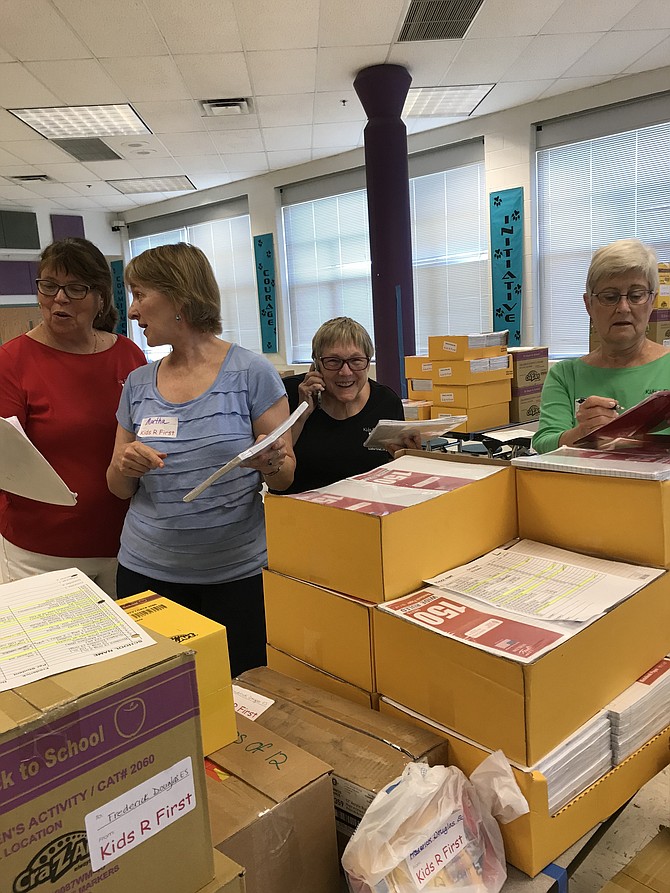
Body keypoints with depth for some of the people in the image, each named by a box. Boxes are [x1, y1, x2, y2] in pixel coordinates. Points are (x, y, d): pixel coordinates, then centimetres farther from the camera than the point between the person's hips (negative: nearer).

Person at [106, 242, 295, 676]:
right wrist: (125, 466, -11)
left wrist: (269, 463, -25)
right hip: (146, 570, 4)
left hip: (236, 572, -3)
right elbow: (120, 488, 11)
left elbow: (287, 475, -3)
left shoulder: (251, 372, -7)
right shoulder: (138, 384, 6)